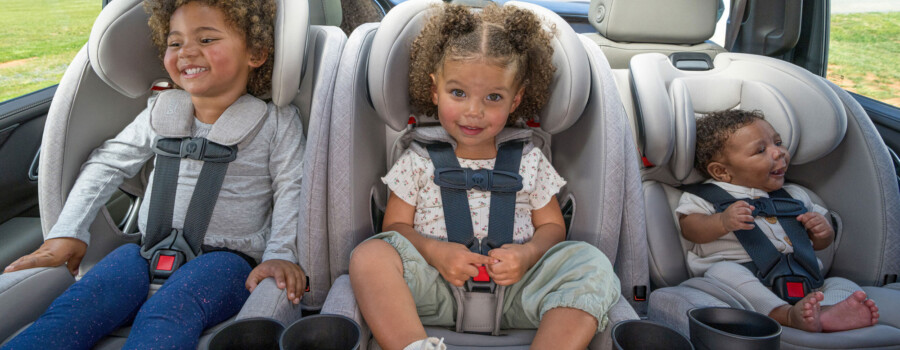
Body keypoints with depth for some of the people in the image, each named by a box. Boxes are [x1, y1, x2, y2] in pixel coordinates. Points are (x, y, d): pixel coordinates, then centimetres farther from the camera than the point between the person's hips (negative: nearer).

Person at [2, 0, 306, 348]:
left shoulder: (277, 122, 2)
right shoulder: (163, 111, 13)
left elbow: (292, 190, 0)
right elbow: (108, 163, 18)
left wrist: (281, 253, -15)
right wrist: (67, 233, 12)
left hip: (225, 257, -4)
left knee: (168, 311, -36)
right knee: (81, 301, -25)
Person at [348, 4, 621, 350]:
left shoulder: (529, 160, 10)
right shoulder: (419, 158, 7)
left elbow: (552, 226, 13)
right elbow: (396, 225, 6)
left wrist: (528, 253, -11)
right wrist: (434, 251, -15)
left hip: (514, 291, 1)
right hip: (436, 288, -1)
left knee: (591, 264, -22)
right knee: (370, 254, -26)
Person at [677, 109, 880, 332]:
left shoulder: (794, 196, 24)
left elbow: (818, 244, 32)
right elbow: (690, 228, -5)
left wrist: (824, 232, 6)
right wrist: (723, 222, -24)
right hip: (742, 274, -5)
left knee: (843, 284, -11)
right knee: (723, 271, -34)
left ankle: (828, 312, -44)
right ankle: (787, 315, -50)